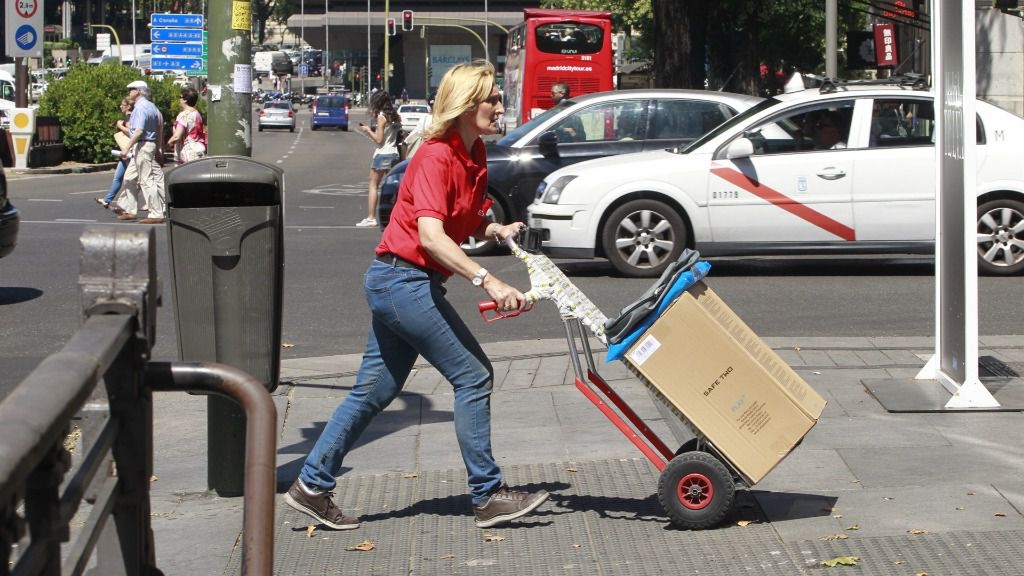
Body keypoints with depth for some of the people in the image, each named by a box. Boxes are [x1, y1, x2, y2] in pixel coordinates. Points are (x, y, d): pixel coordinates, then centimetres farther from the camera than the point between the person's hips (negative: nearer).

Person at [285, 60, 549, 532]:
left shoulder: (473, 155, 9)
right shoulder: (436, 157, -19)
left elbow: (467, 222, 21)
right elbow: (431, 235, -30)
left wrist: (497, 230, -2)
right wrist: (487, 281, -38)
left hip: (394, 282, 10)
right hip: (403, 278, -10)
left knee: (375, 390, 13)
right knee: (472, 374, -6)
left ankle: (312, 485, 20)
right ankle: (488, 496, 1)